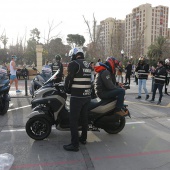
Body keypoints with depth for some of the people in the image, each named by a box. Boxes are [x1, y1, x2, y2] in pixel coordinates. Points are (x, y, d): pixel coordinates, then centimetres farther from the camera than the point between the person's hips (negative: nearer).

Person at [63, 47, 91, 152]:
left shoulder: (74, 64, -9)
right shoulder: (88, 65, 13)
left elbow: (69, 78, -10)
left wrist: (67, 89, 7)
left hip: (77, 96, -8)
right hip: (87, 95, 8)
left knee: (74, 120, -2)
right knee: (84, 117, 18)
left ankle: (75, 144, 2)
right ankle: (83, 138, 32)